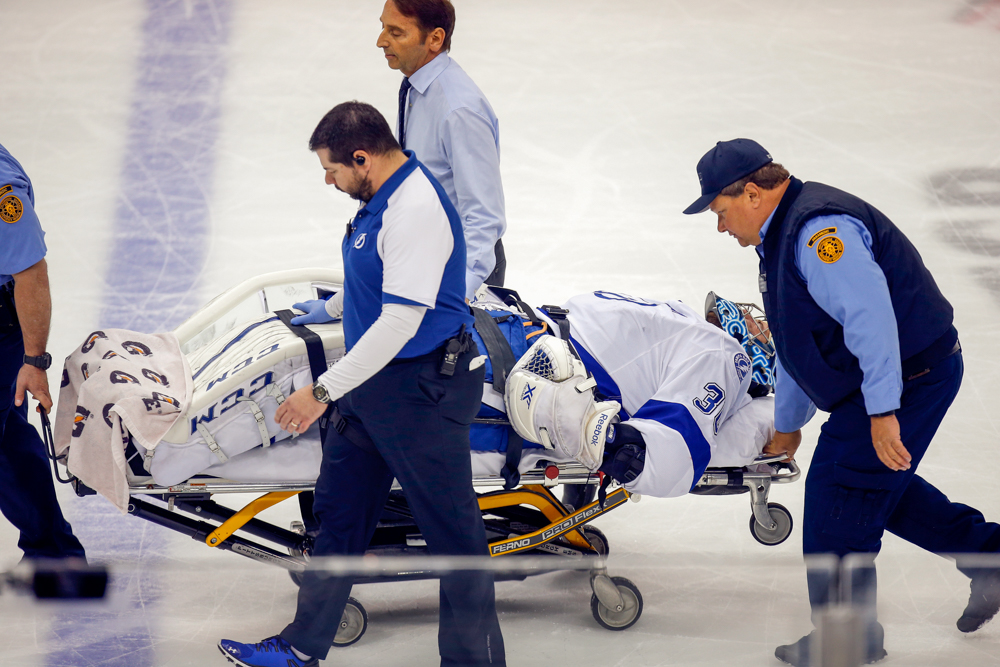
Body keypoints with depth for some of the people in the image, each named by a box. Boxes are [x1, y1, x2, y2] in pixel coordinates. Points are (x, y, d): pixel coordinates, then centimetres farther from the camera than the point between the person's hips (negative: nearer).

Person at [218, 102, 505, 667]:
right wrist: (327, 309, 40)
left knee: (452, 529, -1)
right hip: (374, 383, 11)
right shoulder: (382, 198, 7)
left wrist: (324, 391, -24)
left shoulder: (417, 211, -24)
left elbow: (400, 322, -28)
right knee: (338, 513, 16)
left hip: (422, 388, -11)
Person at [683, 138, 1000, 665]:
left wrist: (882, 412, -35)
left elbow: (871, 315, -33)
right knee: (880, 484, 21)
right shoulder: (782, 235, 15)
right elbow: (796, 345, 27)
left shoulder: (818, 229, -22)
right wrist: (787, 426, 35)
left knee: (839, 497, -5)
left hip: (908, 377, -11)